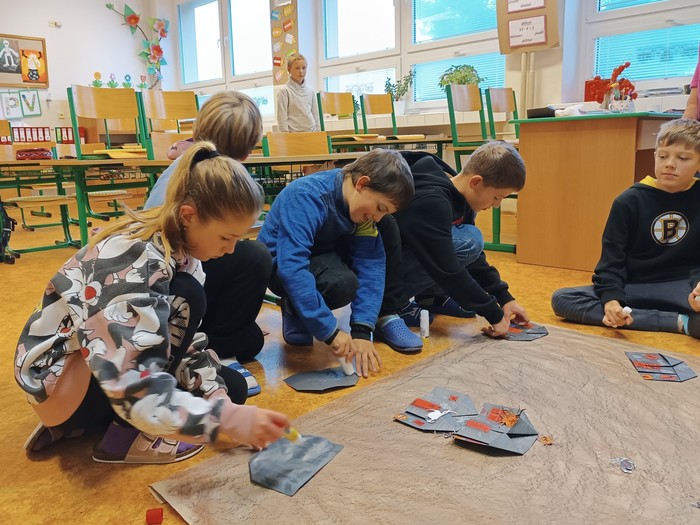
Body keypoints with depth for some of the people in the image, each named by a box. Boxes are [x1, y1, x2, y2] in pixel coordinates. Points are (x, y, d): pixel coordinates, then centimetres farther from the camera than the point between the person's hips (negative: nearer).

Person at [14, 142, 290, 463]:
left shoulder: (177, 246, -5)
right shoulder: (133, 261, -32)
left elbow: (185, 339, -4)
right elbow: (133, 387, -37)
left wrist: (222, 403, -17)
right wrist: (227, 419, -40)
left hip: (110, 361, 9)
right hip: (58, 383, -9)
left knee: (232, 388, 4)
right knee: (185, 297, -25)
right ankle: (126, 436, -11)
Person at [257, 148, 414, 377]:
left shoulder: (363, 204, -13)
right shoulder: (306, 197, -33)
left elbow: (370, 264, -20)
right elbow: (292, 268, -42)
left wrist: (361, 331, -29)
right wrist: (329, 331, -43)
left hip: (324, 255, 6)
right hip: (280, 263, -6)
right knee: (343, 283, -34)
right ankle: (293, 308, -5)